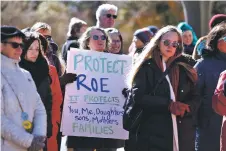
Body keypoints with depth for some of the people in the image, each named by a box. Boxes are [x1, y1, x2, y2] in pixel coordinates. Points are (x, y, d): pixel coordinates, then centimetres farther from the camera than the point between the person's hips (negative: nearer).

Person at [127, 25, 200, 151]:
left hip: (182, 135, 4)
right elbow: (138, 97, -8)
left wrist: (184, 109, -10)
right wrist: (168, 105, -16)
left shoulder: (184, 69, 17)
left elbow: (195, 99, 13)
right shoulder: (146, 68, 5)